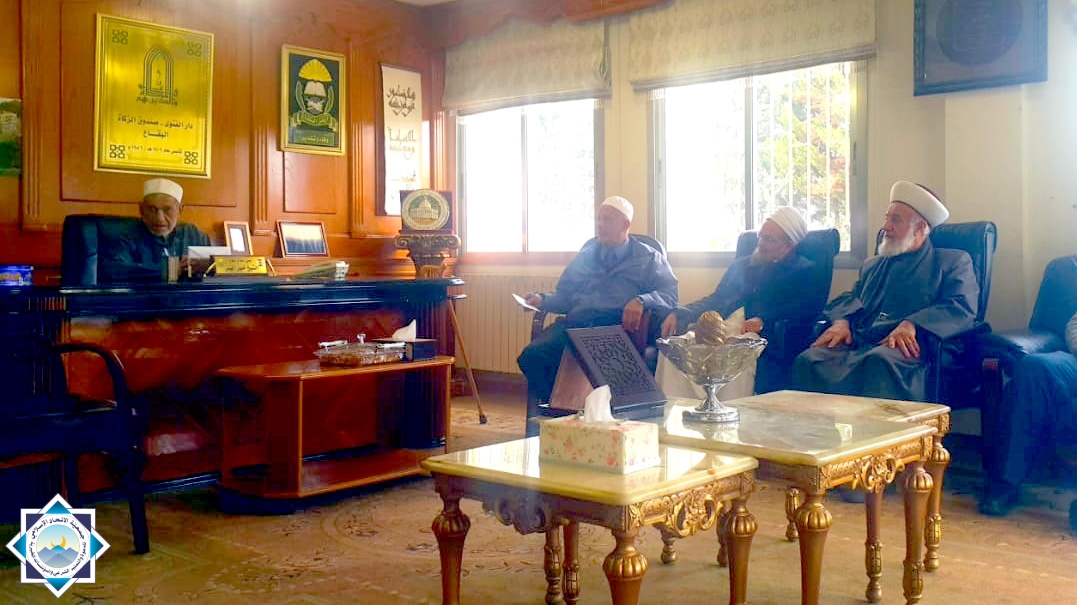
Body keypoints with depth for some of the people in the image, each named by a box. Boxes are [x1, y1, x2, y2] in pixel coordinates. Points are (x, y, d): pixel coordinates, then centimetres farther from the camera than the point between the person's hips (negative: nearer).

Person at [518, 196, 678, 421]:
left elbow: (670, 294, 3)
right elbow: (564, 296, 28)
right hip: (576, 322, 4)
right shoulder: (586, 255, 30)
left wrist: (641, 301, -17)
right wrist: (542, 300, 7)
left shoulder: (649, 257, 17)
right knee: (532, 355, -28)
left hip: (617, 326, -4)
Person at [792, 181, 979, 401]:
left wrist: (911, 325, -19)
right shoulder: (872, 265, 33)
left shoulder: (954, 262, 15)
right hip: (858, 344, 5)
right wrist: (842, 321, -1)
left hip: (908, 349, -4)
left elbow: (962, 307, -1)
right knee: (808, 360, -28)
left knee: (881, 361, -41)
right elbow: (849, 298, 25)